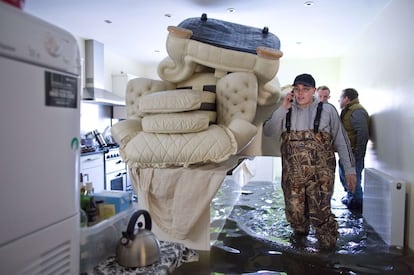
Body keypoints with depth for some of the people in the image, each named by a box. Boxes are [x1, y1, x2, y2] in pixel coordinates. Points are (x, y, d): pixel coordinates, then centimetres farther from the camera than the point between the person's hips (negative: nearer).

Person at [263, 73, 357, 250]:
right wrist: (282, 109, -11)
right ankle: (300, 231, 43)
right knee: (294, 209, 12)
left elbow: (341, 141, 3)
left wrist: (350, 169, 0)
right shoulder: (286, 112, 6)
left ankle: (328, 245, 17)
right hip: (292, 173, 3)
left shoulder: (327, 110, 0)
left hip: (320, 172, -2)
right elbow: (268, 132, -5)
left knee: (320, 212, -9)